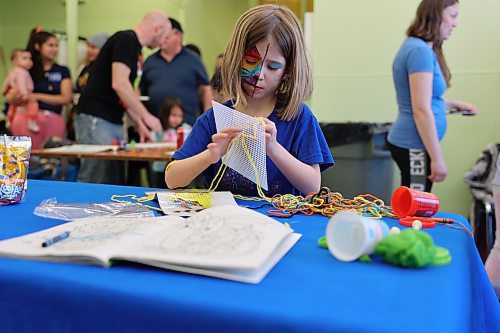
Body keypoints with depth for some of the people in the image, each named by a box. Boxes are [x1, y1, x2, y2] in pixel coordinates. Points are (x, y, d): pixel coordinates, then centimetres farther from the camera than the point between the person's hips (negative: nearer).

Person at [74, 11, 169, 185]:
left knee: (115, 180, 8)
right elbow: (119, 84, -21)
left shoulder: (135, 47, 19)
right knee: (95, 179, -11)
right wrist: (146, 116, -13)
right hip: (95, 119, -10)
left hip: (114, 122, 10)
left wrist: (140, 123, 17)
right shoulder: (126, 40, -10)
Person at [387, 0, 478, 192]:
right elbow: (421, 110, -21)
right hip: (414, 145, -10)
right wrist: (437, 158, -19)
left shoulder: (417, 47, 13)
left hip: (410, 142, 10)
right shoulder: (420, 50, -16)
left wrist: (453, 105, 19)